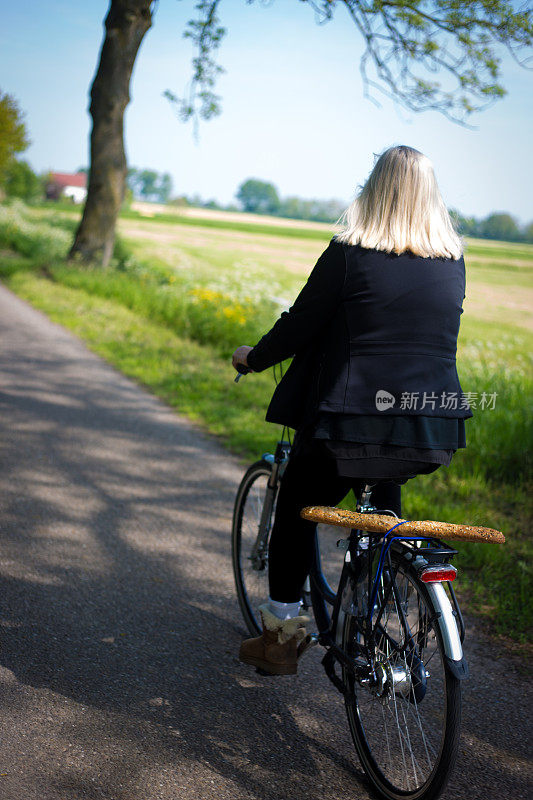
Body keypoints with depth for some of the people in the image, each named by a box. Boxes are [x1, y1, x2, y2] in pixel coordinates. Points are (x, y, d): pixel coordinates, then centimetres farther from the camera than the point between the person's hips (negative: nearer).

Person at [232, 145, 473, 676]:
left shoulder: (349, 254, -9)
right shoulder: (454, 262, 6)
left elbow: (301, 324, -5)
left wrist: (253, 358, 13)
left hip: (353, 420, -5)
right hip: (434, 431, 5)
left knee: (295, 511, 16)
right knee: (384, 495, 35)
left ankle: (280, 638, 22)